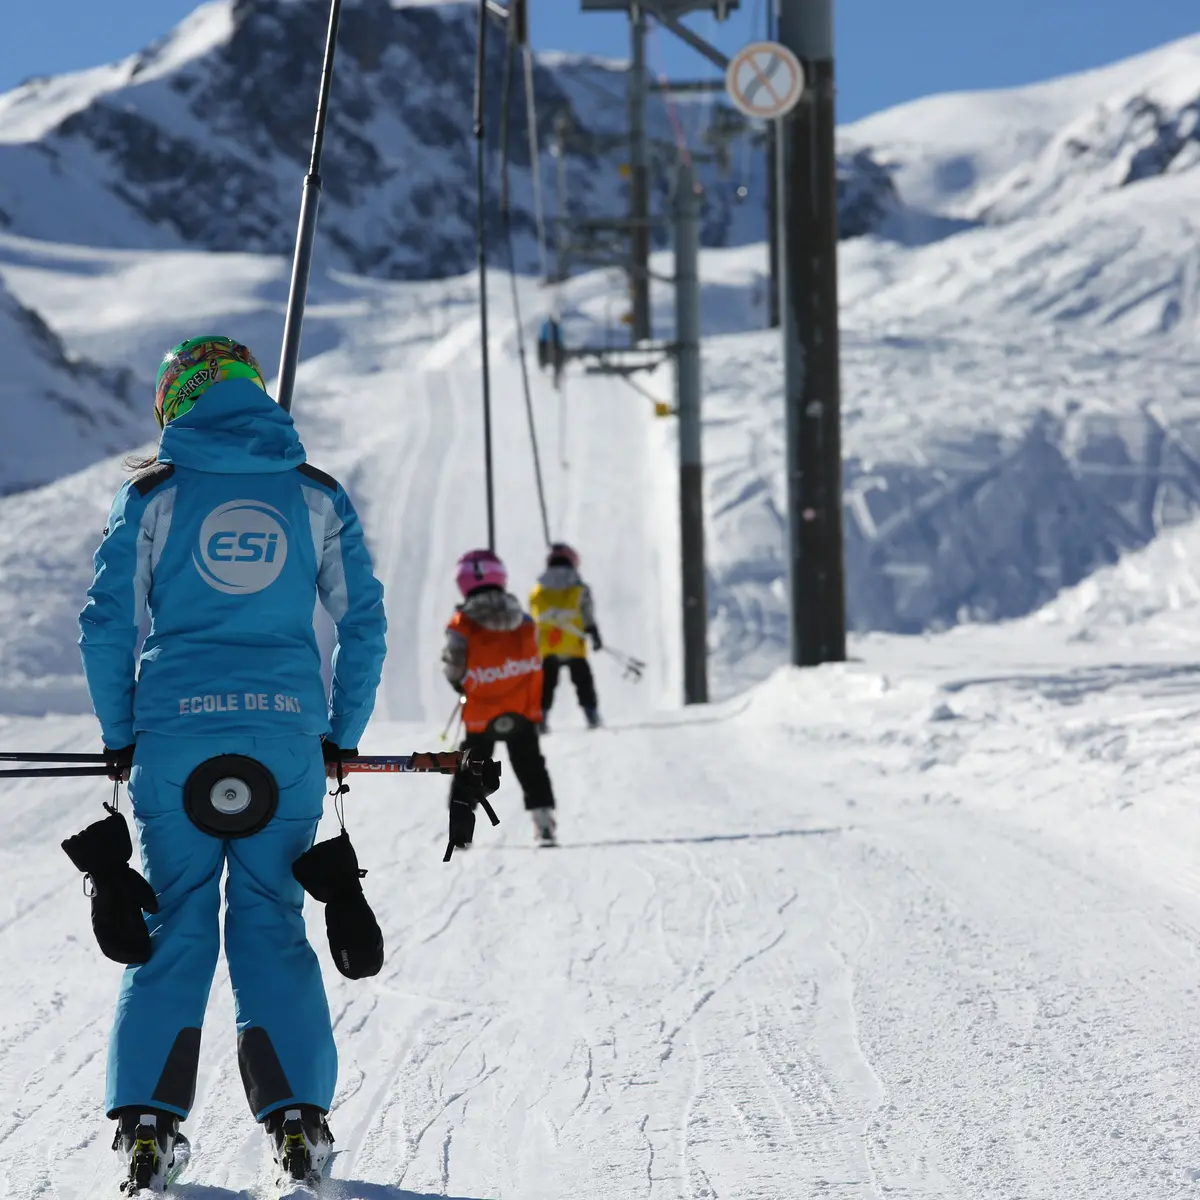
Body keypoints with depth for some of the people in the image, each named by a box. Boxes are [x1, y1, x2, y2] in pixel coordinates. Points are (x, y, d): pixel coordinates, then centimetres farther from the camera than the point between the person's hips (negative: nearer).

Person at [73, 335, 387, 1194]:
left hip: (175, 731, -1)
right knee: (272, 925, 8)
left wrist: (120, 736, 8)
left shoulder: (154, 494, 2)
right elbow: (364, 624, 5)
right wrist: (343, 735, 12)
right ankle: (297, 1116, -1)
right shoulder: (318, 496, 7)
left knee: (174, 925, 7)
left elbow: (106, 623, 0)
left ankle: (149, 1120, 0)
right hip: (286, 735, 1)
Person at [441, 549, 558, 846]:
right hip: (523, 713, 2)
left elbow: (453, 670, -9)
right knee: (530, 766, 16)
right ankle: (543, 817, 10)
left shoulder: (462, 626, -13)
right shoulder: (524, 623, -3)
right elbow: (534, 662, 3)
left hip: (481, 715, -2)